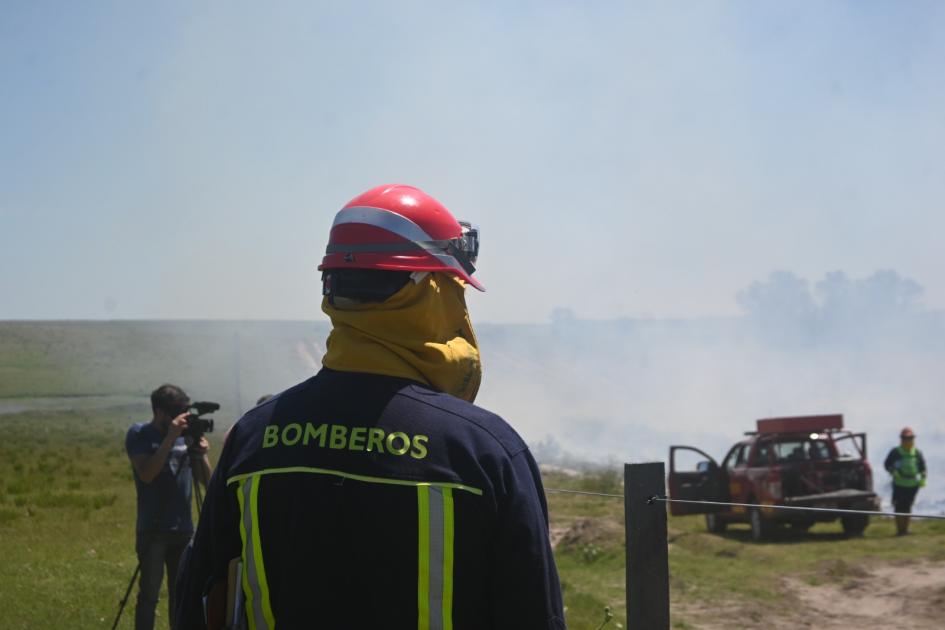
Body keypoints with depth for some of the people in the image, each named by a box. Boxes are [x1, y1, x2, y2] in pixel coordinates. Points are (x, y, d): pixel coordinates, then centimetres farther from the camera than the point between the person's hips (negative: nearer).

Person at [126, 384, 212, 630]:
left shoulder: (187, 434, 9)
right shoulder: (139, 434, -2)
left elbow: (207, 481, 6)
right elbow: (146, 474, -18)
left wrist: (201, 455, -13)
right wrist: (170, 438, -24)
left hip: (183, 529, 4)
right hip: (152, 530, -4)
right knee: (149, 593, -6)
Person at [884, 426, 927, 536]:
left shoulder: (917, 453, 5)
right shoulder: (895, 452, -4)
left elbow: (922, 467, 11)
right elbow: (887, 464, 0)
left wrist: (923, 478, -4)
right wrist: (893, 472, -18)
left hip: (913, 485, 3)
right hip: (899, 485, -3)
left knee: (907, 507, 10)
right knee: (899, 508, -6)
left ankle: (905, 529, 18)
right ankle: (899, 530, 0)